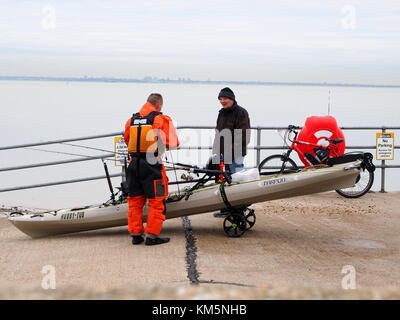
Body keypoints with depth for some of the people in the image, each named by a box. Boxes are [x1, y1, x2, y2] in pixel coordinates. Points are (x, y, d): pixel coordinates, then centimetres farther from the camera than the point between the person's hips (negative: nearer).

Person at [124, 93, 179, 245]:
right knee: (157, 201, 4)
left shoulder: (131, 120, 10)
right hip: (152, 165, -5)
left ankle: (135, 234, 18)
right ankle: (151, 235, 2)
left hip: (134, 164, 5)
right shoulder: (161, 119, -5)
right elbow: (173, 143, -7)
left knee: (135, 200, 14)